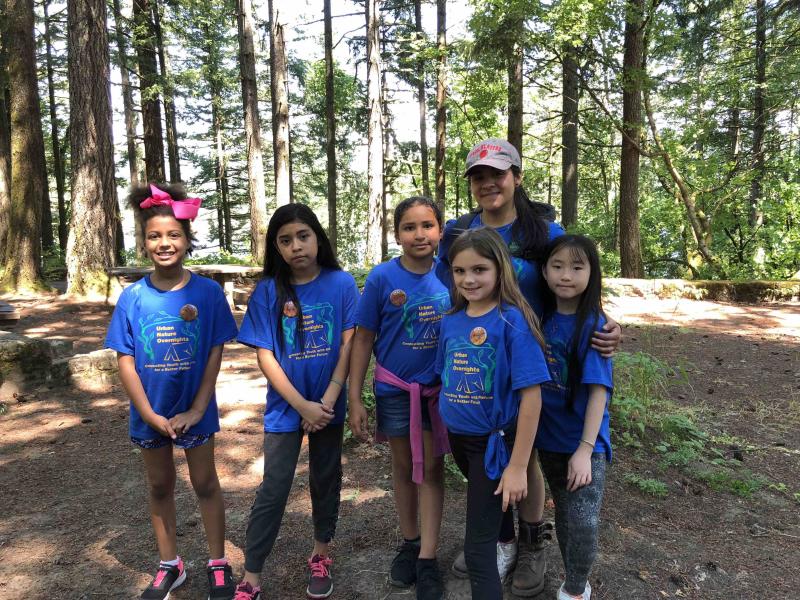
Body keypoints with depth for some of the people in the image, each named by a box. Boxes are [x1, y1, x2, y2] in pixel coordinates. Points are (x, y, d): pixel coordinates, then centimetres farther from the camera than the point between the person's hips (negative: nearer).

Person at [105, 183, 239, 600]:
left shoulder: (207, 292, -11)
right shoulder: (132, 297, -7)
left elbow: (215, 354, -9)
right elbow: (125, 361, -6)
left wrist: (196, 410, -13)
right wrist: (151, 415, -11)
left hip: (195, 409, -2)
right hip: (150, 413, 2)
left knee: (205, 484, 11)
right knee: (160, 487, 17)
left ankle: (218, 565, 28)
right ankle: (169, 566, 35)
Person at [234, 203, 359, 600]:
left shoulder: (342, 284, -7)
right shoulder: (267, 291, -7)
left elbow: (348, 345, -7)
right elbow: (264, 355, -8)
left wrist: (327, 402, -13)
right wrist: (302, 406, -13)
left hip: (329, 404, 1)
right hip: (285, 407, -1)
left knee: (325, 479, 15)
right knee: (273, 488, 3)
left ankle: (321, 555, 36)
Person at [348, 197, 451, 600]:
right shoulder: (382, 277, -12)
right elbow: (363, 339, -7)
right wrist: (355, 399, -8)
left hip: (439, 389, 1)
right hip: (394, 389, -1)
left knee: (431, 468, 8)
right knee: (404, 466, 15)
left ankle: (428, 559, 20)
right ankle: (409, 542, 35)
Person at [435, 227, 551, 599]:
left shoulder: (512, 320, -19)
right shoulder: (450, 321, -1)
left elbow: (531, 395, -19)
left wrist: (518, 466, -19)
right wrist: (446, 430, 10)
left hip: (494, 442, -6)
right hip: (458, 439, 6)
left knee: (478, 548, 1)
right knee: (484, 510, 28)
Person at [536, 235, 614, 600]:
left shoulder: (593, 324, -17)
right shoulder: (543, 318, -2)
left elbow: (598, 391, -18)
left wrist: (585, 449, -19)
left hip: (582, 443, -5)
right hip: (548, 438, 5)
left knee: (583, 523, -3)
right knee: (563, 515, 18)